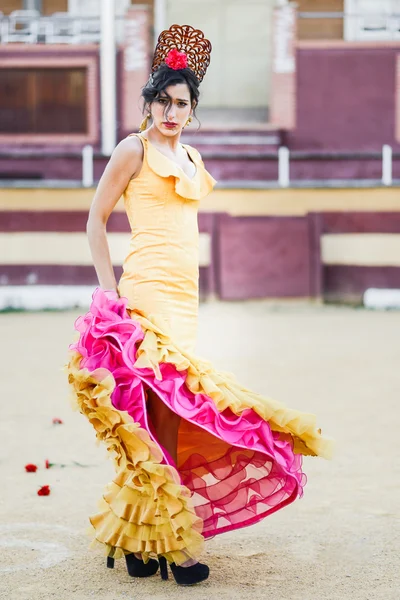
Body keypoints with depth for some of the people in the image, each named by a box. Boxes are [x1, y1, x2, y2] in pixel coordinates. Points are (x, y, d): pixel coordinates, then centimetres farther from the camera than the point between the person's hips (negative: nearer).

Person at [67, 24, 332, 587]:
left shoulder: (190, 158, 19)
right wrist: (111, 292, -10)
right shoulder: (135, 148, -1)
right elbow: (95, 218, -3)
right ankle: (168, 541, -6)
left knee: (173, 414, 5)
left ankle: (138, 538, 12)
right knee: (163, 414, -11)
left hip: (184, 295, 7)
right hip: (149, 292, -7)